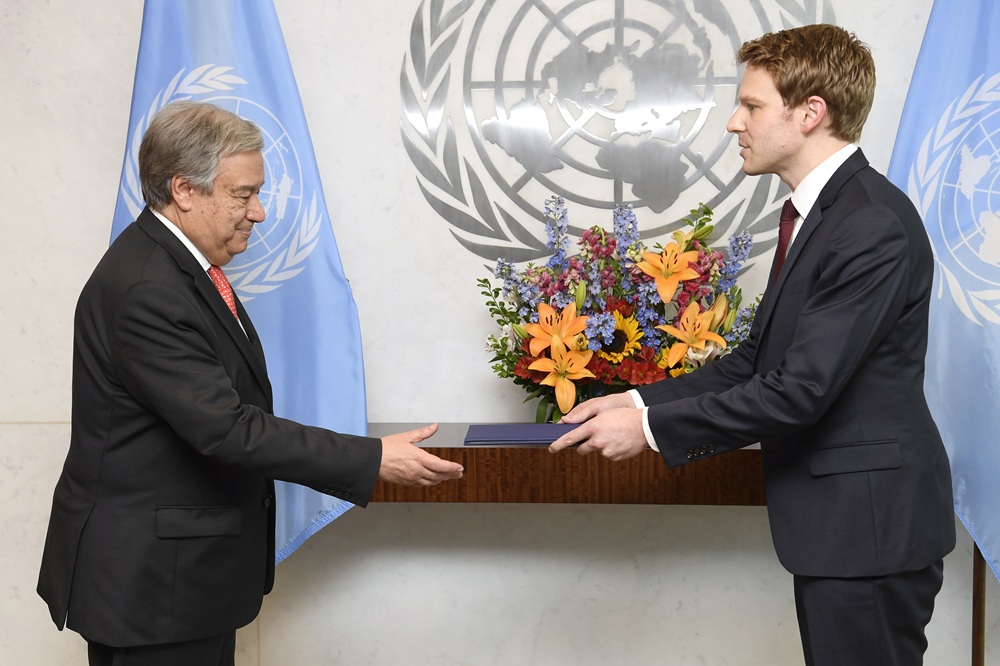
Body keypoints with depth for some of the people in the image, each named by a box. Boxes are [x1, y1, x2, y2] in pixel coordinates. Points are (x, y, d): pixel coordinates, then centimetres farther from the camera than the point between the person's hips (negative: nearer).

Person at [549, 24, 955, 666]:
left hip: (869, 523, -10)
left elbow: (801, 389, -25)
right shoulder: (820, 210, 12)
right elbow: (759, 359, 14)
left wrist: (650, 427, -18)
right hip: (835, 520, 10)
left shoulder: (874, 225, -21)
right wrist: (641, 401, 4)